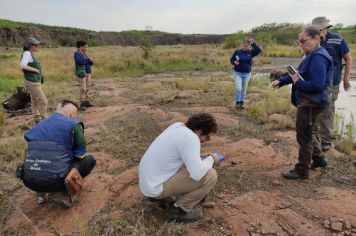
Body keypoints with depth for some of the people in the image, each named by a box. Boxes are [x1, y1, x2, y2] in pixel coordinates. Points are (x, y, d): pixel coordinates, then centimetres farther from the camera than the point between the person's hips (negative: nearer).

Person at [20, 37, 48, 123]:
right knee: (43, 101, -7)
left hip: (35, 81, 9)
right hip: (32, 83, -9)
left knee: (35, 101, 14)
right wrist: (35, 69, -20)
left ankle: (38, 121, 23)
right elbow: (22, 66, -29)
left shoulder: (31, 54, 11)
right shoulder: (27, 53, -16)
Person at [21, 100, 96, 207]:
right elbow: (81, 155, 4)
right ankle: (60, 193, 3)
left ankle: (41, 193, 18)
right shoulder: (74, 124, -2)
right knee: (90, 159, 13)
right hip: (55, 180, -6)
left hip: (30, 181, 6)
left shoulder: (39, 125, 16)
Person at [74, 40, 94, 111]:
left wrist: (91, 61, -6)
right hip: (81, 73, -7)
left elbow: (89, 63, 16)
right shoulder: (77, 53, -7)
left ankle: (86, 102, 18)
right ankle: (81, 104, -2)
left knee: (87, 88, 10)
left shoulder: (84, 53, 14)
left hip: (88, 73, 7)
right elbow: (79, 61, -25)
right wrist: (87, 59, -13)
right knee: (83, 89, -8)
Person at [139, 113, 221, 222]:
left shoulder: (178, 126, 4)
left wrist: (203, 158, 12)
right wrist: (211, 159, -9)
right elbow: (197, 174, -27)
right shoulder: (190, 138, -23)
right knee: (210, 175, -13)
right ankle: (178, 209, 0)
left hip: (149, 179, 9)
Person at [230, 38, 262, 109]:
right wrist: (234, 62, -17)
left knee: (244, 89, 10)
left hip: (247, 74, 2)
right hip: (237, 73, -2)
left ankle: (242, 103, 21)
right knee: (238, 88, -9)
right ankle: (237, 102, 7)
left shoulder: (250, 52, -1)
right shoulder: (237, 51, -4)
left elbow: (259, 50, -15)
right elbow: (231, 59, 4)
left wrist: (253, 43, -19)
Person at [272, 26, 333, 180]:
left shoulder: (318, 58, -22)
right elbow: (299, 73, 16)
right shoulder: (311, 56, 12)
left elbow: (318, 85, -30)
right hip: (307, 101, 11)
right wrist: (281, 81, 4)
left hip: (312, 103, -11)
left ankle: (302, 171, 12)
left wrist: (298, 83, -20)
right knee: (308, 132, 24)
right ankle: (318, 158, 41)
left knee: (304, 135, -1)